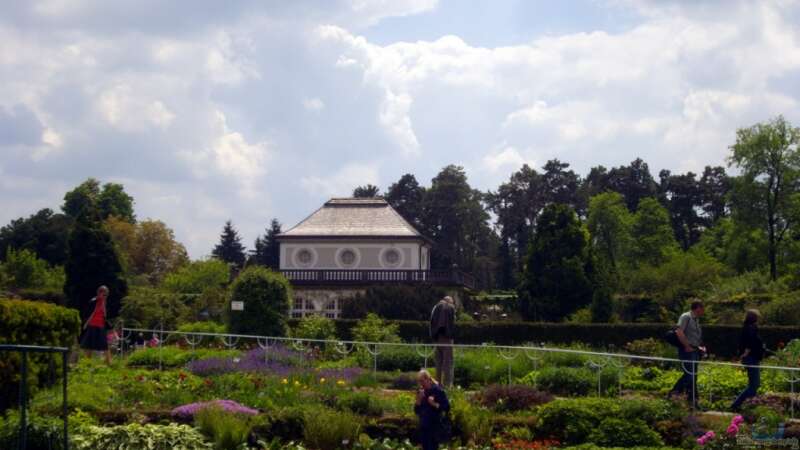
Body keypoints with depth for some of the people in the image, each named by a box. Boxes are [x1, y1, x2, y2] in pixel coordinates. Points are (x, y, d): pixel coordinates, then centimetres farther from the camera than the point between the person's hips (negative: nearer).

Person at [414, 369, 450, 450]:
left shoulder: (438, 390, -8)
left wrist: (434, 404, -20)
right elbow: (416, 410, 7)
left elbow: (447, 407, -9)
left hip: (435, 426, -6)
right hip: (423, 426, 6)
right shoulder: (421, 392, 8)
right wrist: (419, 399, -8)